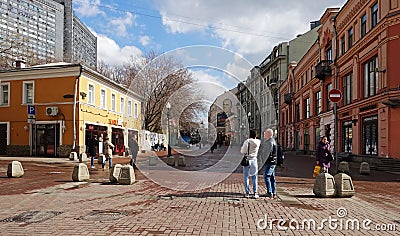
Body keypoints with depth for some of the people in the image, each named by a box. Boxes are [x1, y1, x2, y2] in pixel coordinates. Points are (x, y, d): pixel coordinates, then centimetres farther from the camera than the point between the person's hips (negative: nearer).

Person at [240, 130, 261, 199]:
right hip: (254, 160, 3)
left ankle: (247, 192, 6)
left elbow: (242, 151, -9)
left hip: (247, 160, -3)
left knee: (246, 177, 6)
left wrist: (242, 147, 10)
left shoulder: (247, 141, -11)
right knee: (254, 177, 10)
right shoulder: (258, 142, -2)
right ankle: (255, 192, 6)